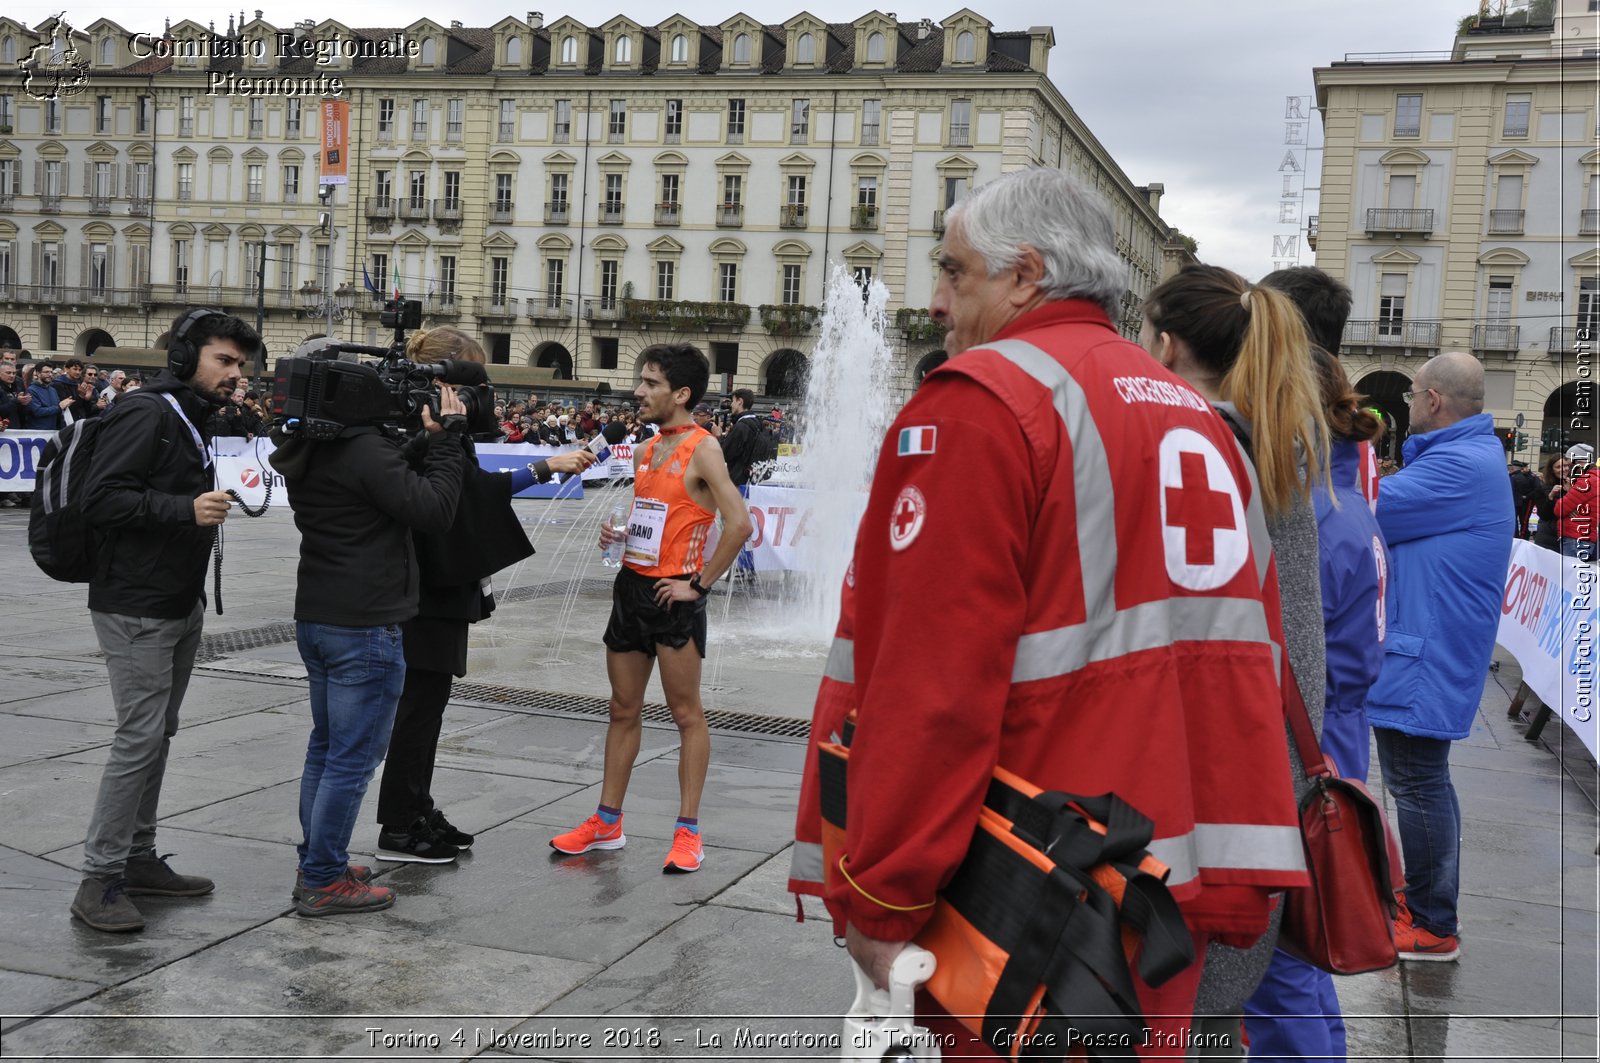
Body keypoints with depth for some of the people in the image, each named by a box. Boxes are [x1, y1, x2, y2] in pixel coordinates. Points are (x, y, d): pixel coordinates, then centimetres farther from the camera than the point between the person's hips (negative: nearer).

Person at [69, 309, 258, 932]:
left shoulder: (189, 421, 16)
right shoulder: (147, 414, -15)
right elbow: (100, 499, -22)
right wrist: (185, 509, -28)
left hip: (180, 606, 10)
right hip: (136, 610, -10)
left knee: (157, 736, 14)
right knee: (140, 738, -9)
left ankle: (138, 859, 23)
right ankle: (98, 881, -1)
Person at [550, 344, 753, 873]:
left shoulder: (702, 449, -11)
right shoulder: (644, 451, 13)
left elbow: (738, 523, -20)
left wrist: (700, 584, -17)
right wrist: (615, 531, 5)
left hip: (673, 595, -8)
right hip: (631, 586, 8)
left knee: (686, 713, 0)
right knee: (623, 709, 13)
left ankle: (688, 832, 7)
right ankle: (607, 822, 22)